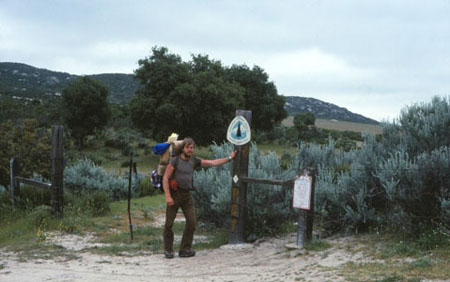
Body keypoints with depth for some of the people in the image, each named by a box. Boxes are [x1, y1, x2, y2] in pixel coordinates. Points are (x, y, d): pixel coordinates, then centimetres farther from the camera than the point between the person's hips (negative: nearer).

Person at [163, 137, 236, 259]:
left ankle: (184, 250, 7)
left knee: (192, 222, -2)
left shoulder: (194, 161, 8)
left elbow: (213, 163, 13)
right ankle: (168, 250, 10)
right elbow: (165, 178, -10)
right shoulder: (175, 160, -7)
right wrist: (167, 196, -18)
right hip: (174, 194, -5)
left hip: (187, 195, 5)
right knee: (169, 223, -4)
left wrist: (229, 158, 13)